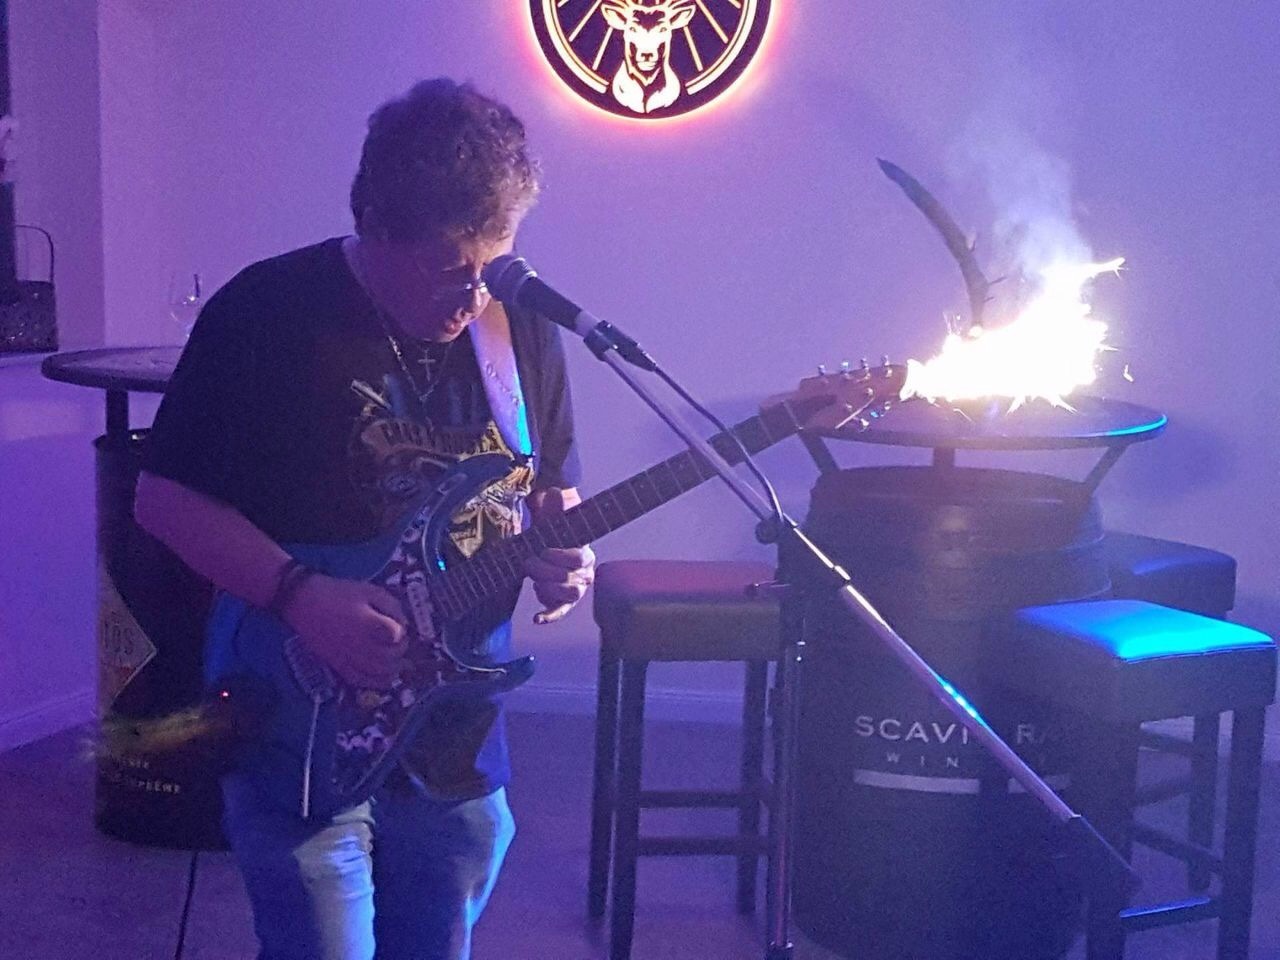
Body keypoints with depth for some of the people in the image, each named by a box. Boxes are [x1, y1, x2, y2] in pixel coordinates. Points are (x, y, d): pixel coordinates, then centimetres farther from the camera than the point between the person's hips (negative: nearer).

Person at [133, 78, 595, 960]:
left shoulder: (522, 325, 2)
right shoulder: (268, 313, -12)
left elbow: (550, 489, 14)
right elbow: (165, 496, -9)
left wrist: (560, 546, -10)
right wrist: (301, 596, -22)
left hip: (458, 743, 5)